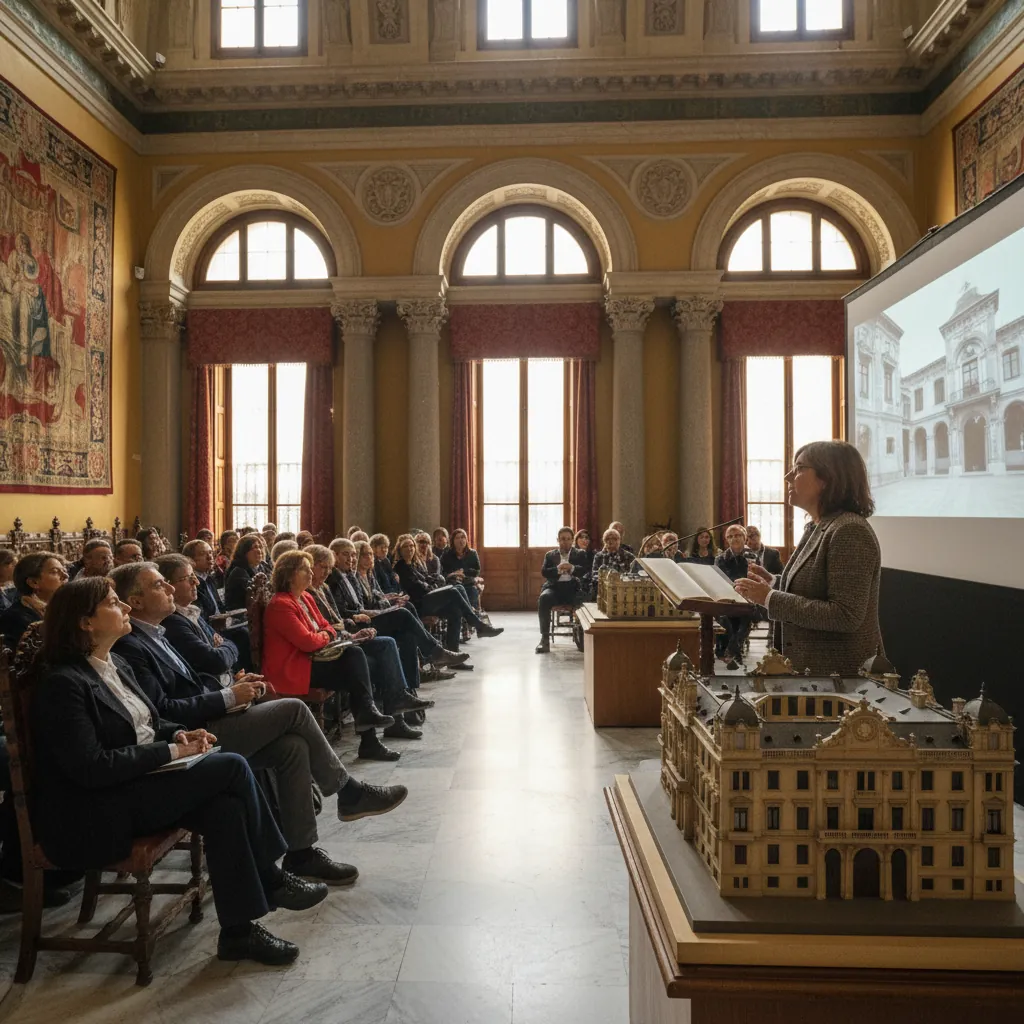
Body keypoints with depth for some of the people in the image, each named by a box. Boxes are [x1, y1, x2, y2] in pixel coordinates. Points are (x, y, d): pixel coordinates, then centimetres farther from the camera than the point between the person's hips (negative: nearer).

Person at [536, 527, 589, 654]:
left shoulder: (580, 554, 17)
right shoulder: (550, 555, 18)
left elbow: (585, 570, 0)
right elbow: (544, 572, 4)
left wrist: (572, 568, -20)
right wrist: (558, 570, -16)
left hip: (573, 587, -1)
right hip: (554, 587, 1)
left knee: (581, 601, -34)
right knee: (543, 598, -32)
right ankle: (545, 638, -28)